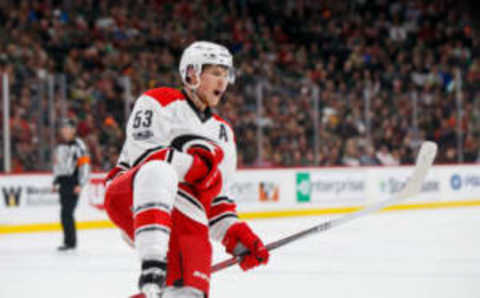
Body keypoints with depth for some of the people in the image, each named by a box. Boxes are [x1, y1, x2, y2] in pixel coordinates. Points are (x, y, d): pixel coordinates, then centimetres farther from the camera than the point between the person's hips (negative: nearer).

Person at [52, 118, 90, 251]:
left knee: (66, 213, -15)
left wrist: (80, 184, -14)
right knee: (66, 213, 8)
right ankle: (70, 240, 15)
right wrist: (55, 182, 20)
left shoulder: (78, 145, -7)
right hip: (63, 183, 8)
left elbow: (85, 164, -10)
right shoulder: (60, 146, 17)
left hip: (73, 184, -8)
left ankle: (70, 241, -12)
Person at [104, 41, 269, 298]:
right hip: (131, 200, -7)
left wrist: (237, 234, 9)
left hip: (184, 218, 7)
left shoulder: (223, 134, 27)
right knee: (159, 171, -40)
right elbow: (143, 153, -12)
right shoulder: (159, 102, 5)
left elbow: (216, 196, 26)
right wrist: (198, 167, -16)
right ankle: (152, 265, -52)